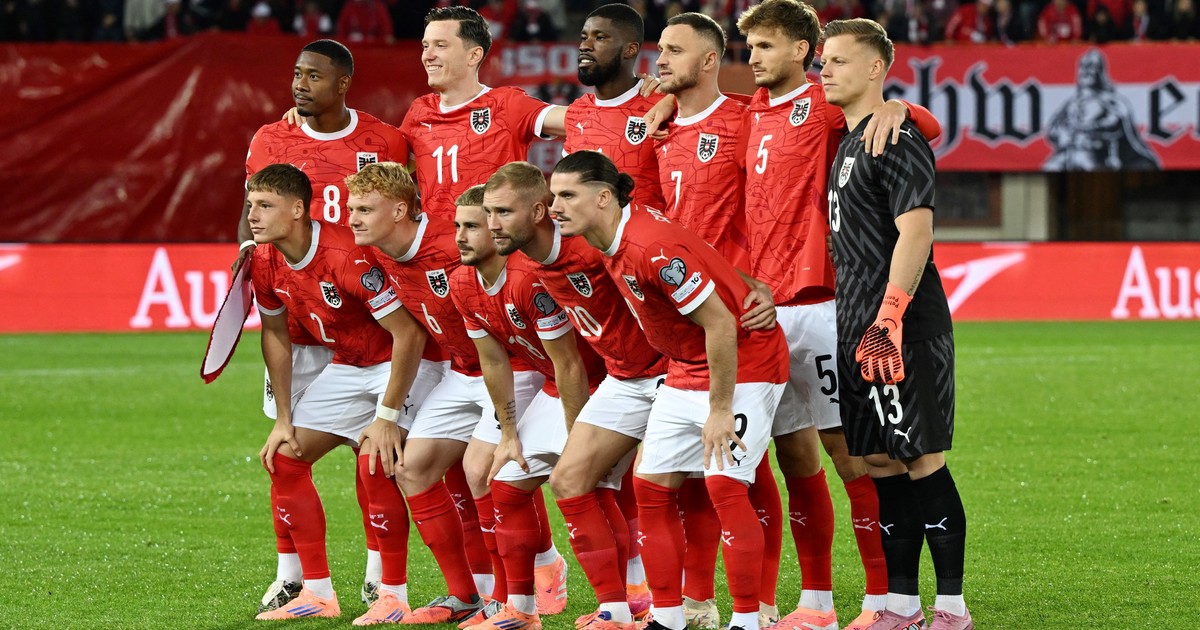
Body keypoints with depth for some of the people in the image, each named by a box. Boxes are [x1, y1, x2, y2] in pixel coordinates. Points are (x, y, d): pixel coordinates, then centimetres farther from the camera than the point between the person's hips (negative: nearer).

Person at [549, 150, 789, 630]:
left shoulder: (653, 249, -29)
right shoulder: (614, 243, -1)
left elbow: (720, 324, -27)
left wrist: (720, 409, -22)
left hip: (741, 364, -10)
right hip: (687, 369, 10)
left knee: (724, 483, -18)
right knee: (651, 484, 5)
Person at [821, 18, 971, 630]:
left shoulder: (898, 139, -11)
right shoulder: (850, 144, 19)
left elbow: (915, 233, -19)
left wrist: (889, 319, -24)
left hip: (904, 327, -10)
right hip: (858, 327, 10)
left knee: (922, 461, -8)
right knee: (882, 464, 10)